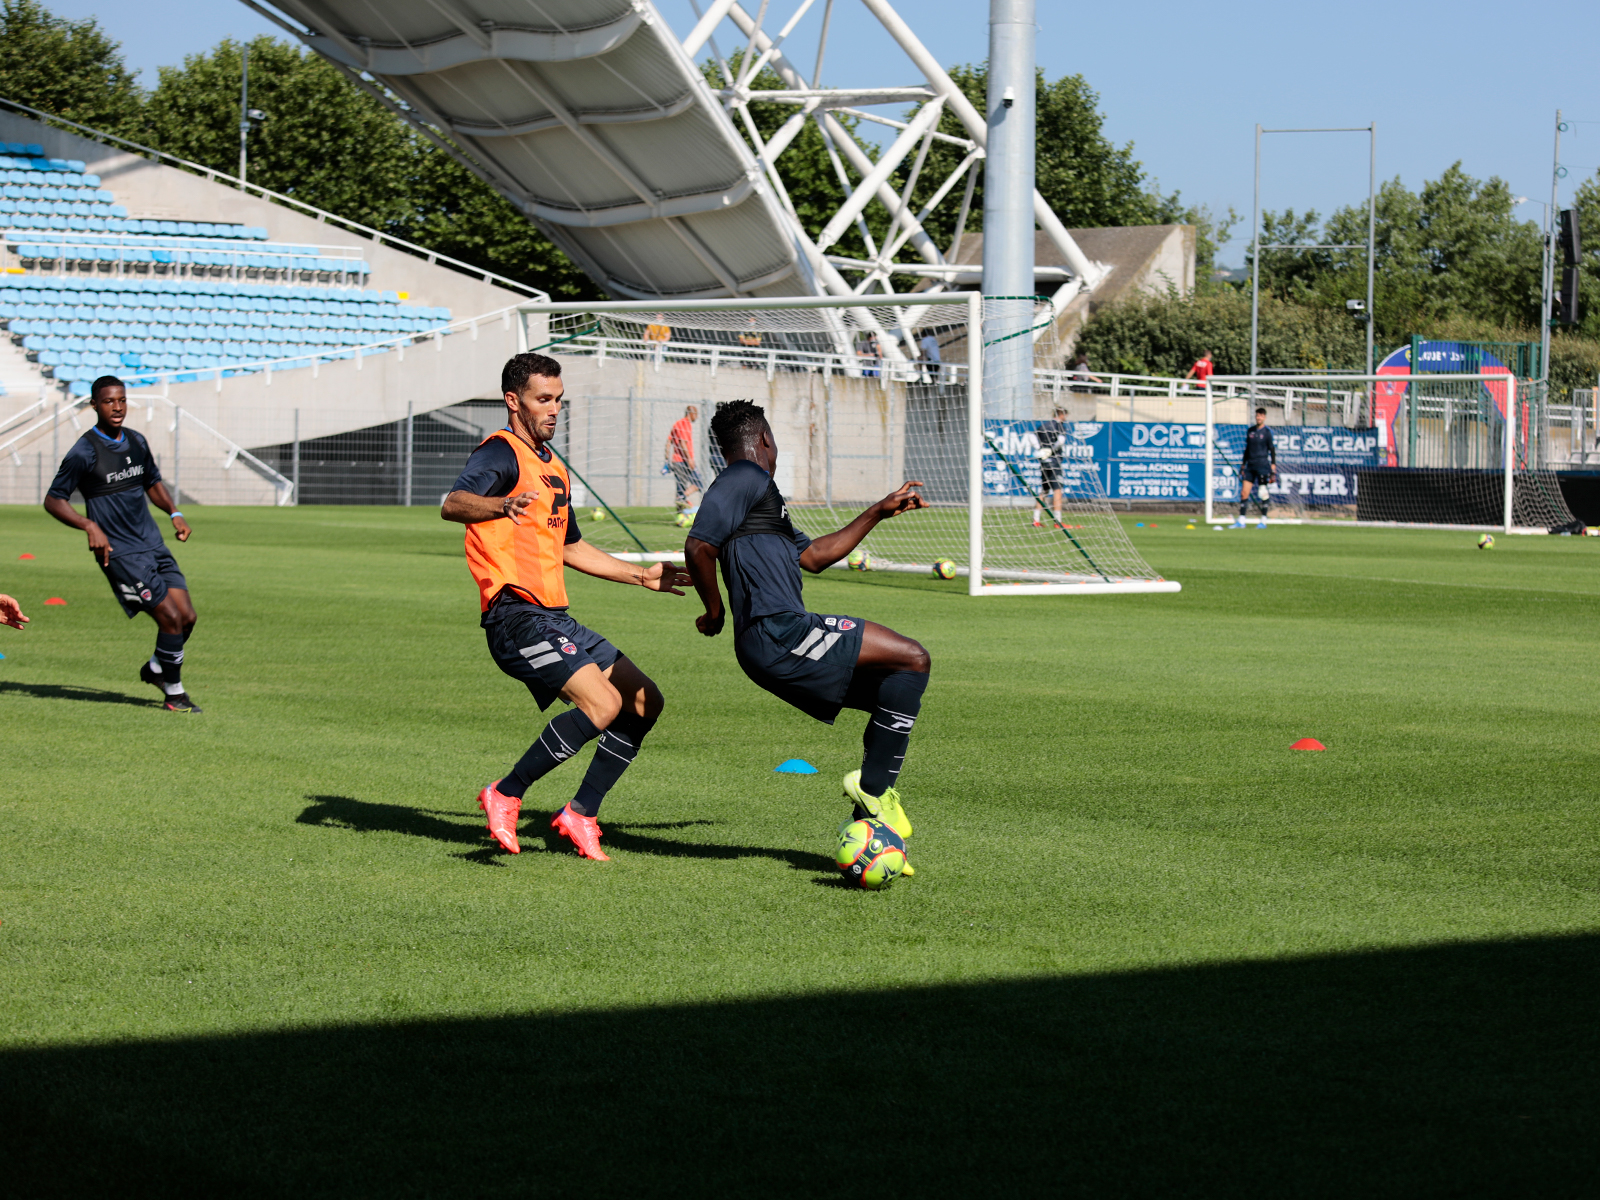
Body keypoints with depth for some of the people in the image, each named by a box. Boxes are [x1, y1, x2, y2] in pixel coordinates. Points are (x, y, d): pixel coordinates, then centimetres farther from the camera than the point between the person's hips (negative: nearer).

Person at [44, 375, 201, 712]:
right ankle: (174, 694, 4)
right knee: (171, 617, -12)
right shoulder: (84, 452, -11)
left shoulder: (137, 441, 10)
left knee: (187, 616, 1)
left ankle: (155, 669, 27)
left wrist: (174, 513, 10)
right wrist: (90, 527, -22)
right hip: (120, 553, -7)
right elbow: (53, 500, -9)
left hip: (153, 545, 7)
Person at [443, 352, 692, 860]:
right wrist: (503, 505, -49)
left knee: (645, 701, 5)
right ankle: (506, 796, -12)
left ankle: (580, 814, 10)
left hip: (554, 617, 9)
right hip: (517, 614, -9)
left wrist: (641, 576, 35)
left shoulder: (551, 465, 22)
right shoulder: (501, 452, -7)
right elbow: (453, 504, -28)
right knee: (603, 703, -24)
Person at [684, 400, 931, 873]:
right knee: (912, 659, -13)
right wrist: (714, 611, -4)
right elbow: (698, 548, -16)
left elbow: (814, 555, 34)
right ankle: (874, 783, -7)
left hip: (784, 636, 11)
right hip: (775, 634, -11)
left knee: (896, 697, 15)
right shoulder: (746, 479, -5)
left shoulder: (759, 489, 27)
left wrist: (879, 512, 35)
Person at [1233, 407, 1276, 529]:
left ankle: (1263, 521, 3)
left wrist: (1273, 468, -10)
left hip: (1262, 466, -5)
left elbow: (1272, 450, -3)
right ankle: (1241, 521, 1)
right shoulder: (1250, 430, 13)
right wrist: (1243, 464, 17)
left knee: (1263, 495, -5)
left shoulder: (1267, 432, -3)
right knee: (1244, 493, -1)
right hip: (1250, 466, 5)